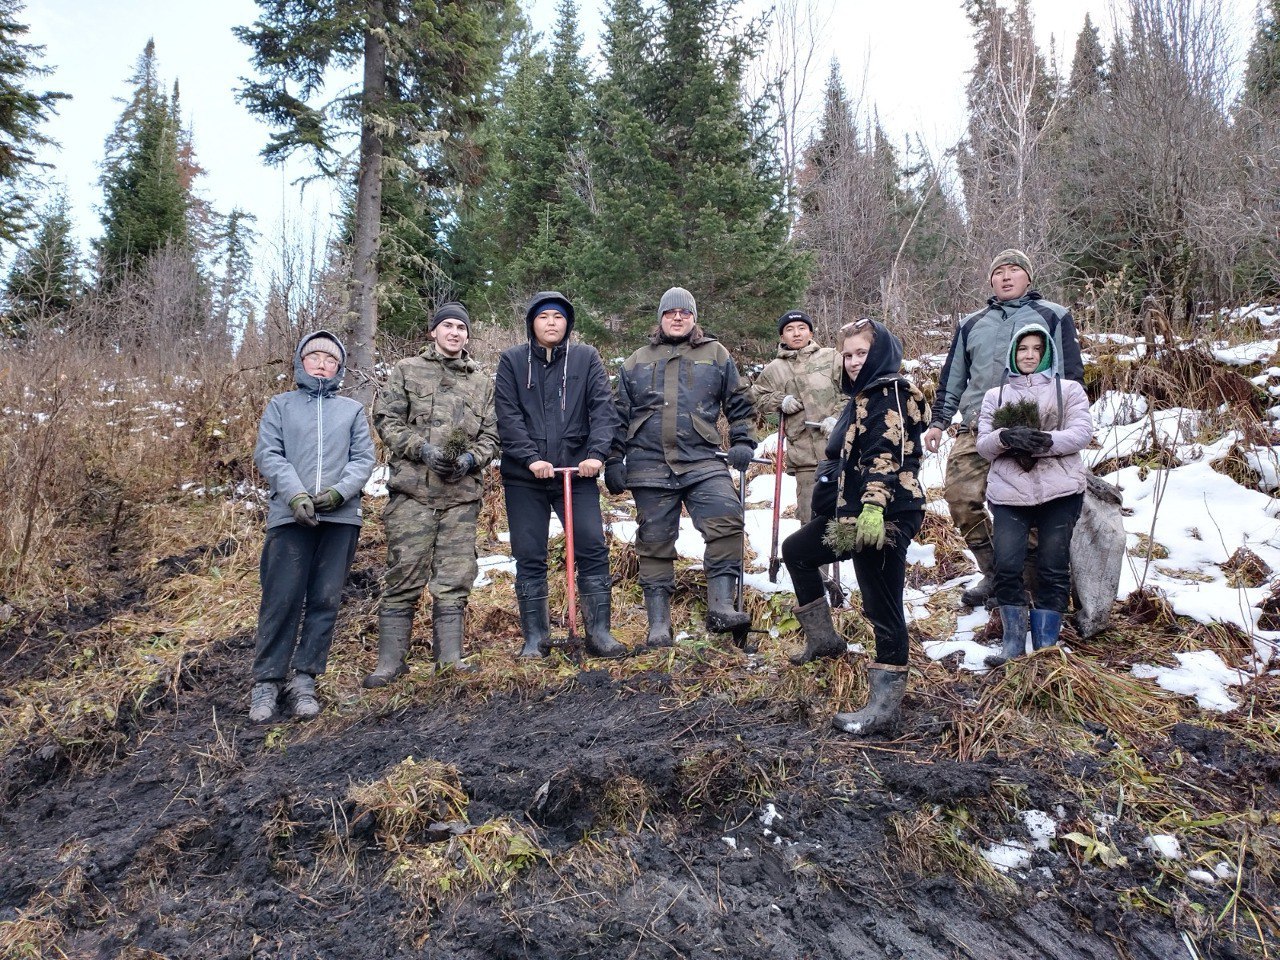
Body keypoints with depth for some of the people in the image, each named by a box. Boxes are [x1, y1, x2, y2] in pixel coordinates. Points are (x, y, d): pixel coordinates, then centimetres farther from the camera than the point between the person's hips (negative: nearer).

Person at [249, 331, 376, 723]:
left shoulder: (353, 409, 16)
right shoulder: (281, 405, 14)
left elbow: (364, 459, 7)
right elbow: (267, 454, 3)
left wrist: (339, 491, -12)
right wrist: (295, 494, -13)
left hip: (341, 517, 1)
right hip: (290, 516, -1)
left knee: (325, 601, 2)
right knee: (282, 600, -4)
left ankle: (304, 680, 10)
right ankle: (266, 681, 5)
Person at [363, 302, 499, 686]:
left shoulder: (482, 381, 17)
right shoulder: (407, 370, 11)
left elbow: (490, 435, 14)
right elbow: (386, 419, 2)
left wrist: (471, 458, -7)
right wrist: (423, 449, -12)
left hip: (462, 493, 3)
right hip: (412, 489, -2)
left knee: (454, 580, 3)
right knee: (404, 576, -2)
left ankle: (449, 659, 11)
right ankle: (390, 662, 6)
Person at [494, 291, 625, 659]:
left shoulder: (586, 358, 7)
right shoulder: (512, 360, 5)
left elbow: (603, 407, -2)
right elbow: (507, 415, -4)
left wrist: (596, 453, -17)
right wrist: (530, 458, -16)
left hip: (577, 472, 0)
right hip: (524, 477, 0)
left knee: (593, 549, -5)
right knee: (529, 557, 4)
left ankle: (598, 633, 5)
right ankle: (535, 637, 15)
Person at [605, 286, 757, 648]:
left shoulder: (716, 355, 13)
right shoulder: (637, 362, 15)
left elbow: (739, 403, 15)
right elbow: (620, 416, 17)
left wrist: (742, 442, 2)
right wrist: (613, 460, 11)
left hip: (702, 461, -1)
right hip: (649, 465, 1)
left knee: (726, 521, -22)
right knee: (655, 543, 3)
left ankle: (721, 606, -15)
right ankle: (658, 625, 11)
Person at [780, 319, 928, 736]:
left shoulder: (891, 393, -10)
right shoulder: (863, 396, 20)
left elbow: (886, 455, -24)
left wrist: (874, 507, -35)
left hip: (883, 517, -11)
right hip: (851, 513, 11)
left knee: (882, 608, -8)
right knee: (796, 550, 23)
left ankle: (885, 703, -3)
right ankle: (823, 638, 32)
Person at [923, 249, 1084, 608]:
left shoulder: (1054, 317, 10)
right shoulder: (971, 325, 20)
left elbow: (1072, 376, 8)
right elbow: (952, 378, 22)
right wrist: (938, 422, 14)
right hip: (975, 429, 3)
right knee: (960, 496, -10)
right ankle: (994, 572, 6)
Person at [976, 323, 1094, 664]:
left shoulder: (1068, 389, 12)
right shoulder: (995, 395, 17)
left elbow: (1081, 433, -3)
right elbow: (983, 444, 6)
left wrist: (1045, 441, -21)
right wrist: (1006, 437, -17)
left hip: (1060, 491, -1)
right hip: (1009, 492, 1)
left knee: (1053, 568, 0)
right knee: (1007, 566, -8)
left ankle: (1046, 646, 10)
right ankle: (1013, 644, 5)